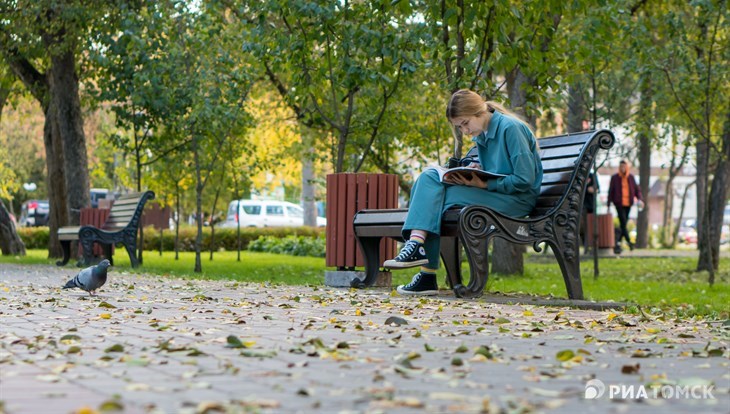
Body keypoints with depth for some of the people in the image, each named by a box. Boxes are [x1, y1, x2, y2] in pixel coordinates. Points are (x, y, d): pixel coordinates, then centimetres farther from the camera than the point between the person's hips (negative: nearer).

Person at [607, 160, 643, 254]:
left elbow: (637, 189, 9)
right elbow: (610, 192, 2)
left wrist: (640, 199, -10)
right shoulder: (614, 178, -1)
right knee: (623, 223, -15)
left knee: (623, 225, 6)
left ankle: (617, 244, 13)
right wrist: (608, 205, 0)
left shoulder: (631, 177, 8)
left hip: (628, 204, 4)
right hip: (619, 204, -4)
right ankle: (629, 241, -7)